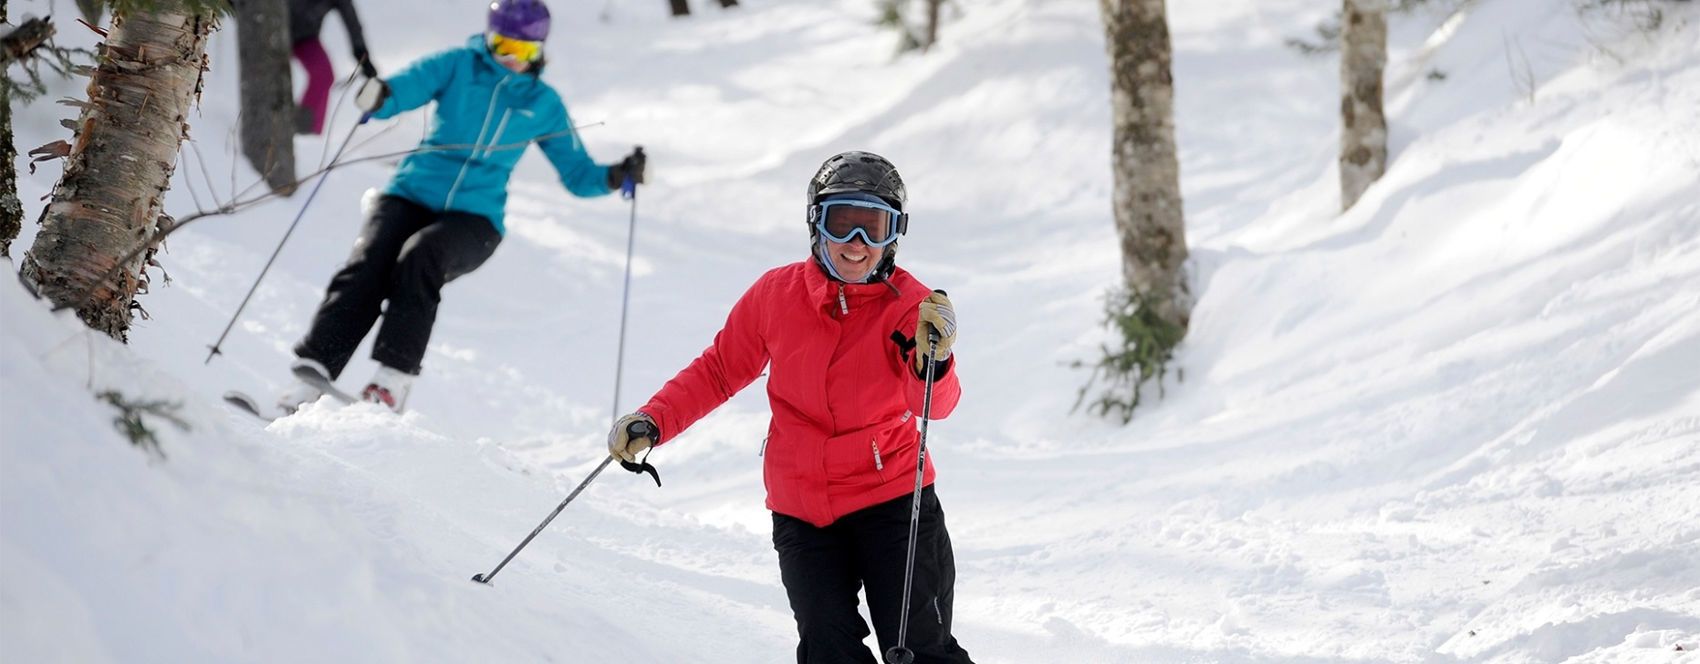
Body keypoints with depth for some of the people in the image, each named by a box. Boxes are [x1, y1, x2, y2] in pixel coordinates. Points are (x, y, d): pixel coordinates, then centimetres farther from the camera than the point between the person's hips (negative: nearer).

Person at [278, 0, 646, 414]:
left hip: (474, 217, -1)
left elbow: (577, 174, 16)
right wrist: (377, 97, -35)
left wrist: (615, 177, -5)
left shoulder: (544, 104, 11)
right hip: (414, 193, 1)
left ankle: (394, 378, -36)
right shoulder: (459, 66, 6)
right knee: (366, 269, -24)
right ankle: (312, 372, -27)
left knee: (420, 256, -32)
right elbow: (409, 86, -11)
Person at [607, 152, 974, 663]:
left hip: (893, 501, -1)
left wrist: (934, 361, -44)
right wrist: (652, 421, 1)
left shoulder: (911, 305, -8)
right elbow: (720, 370, 12)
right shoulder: (777, 294, -3)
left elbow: (935, 405, -22)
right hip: (803, 515, 2)